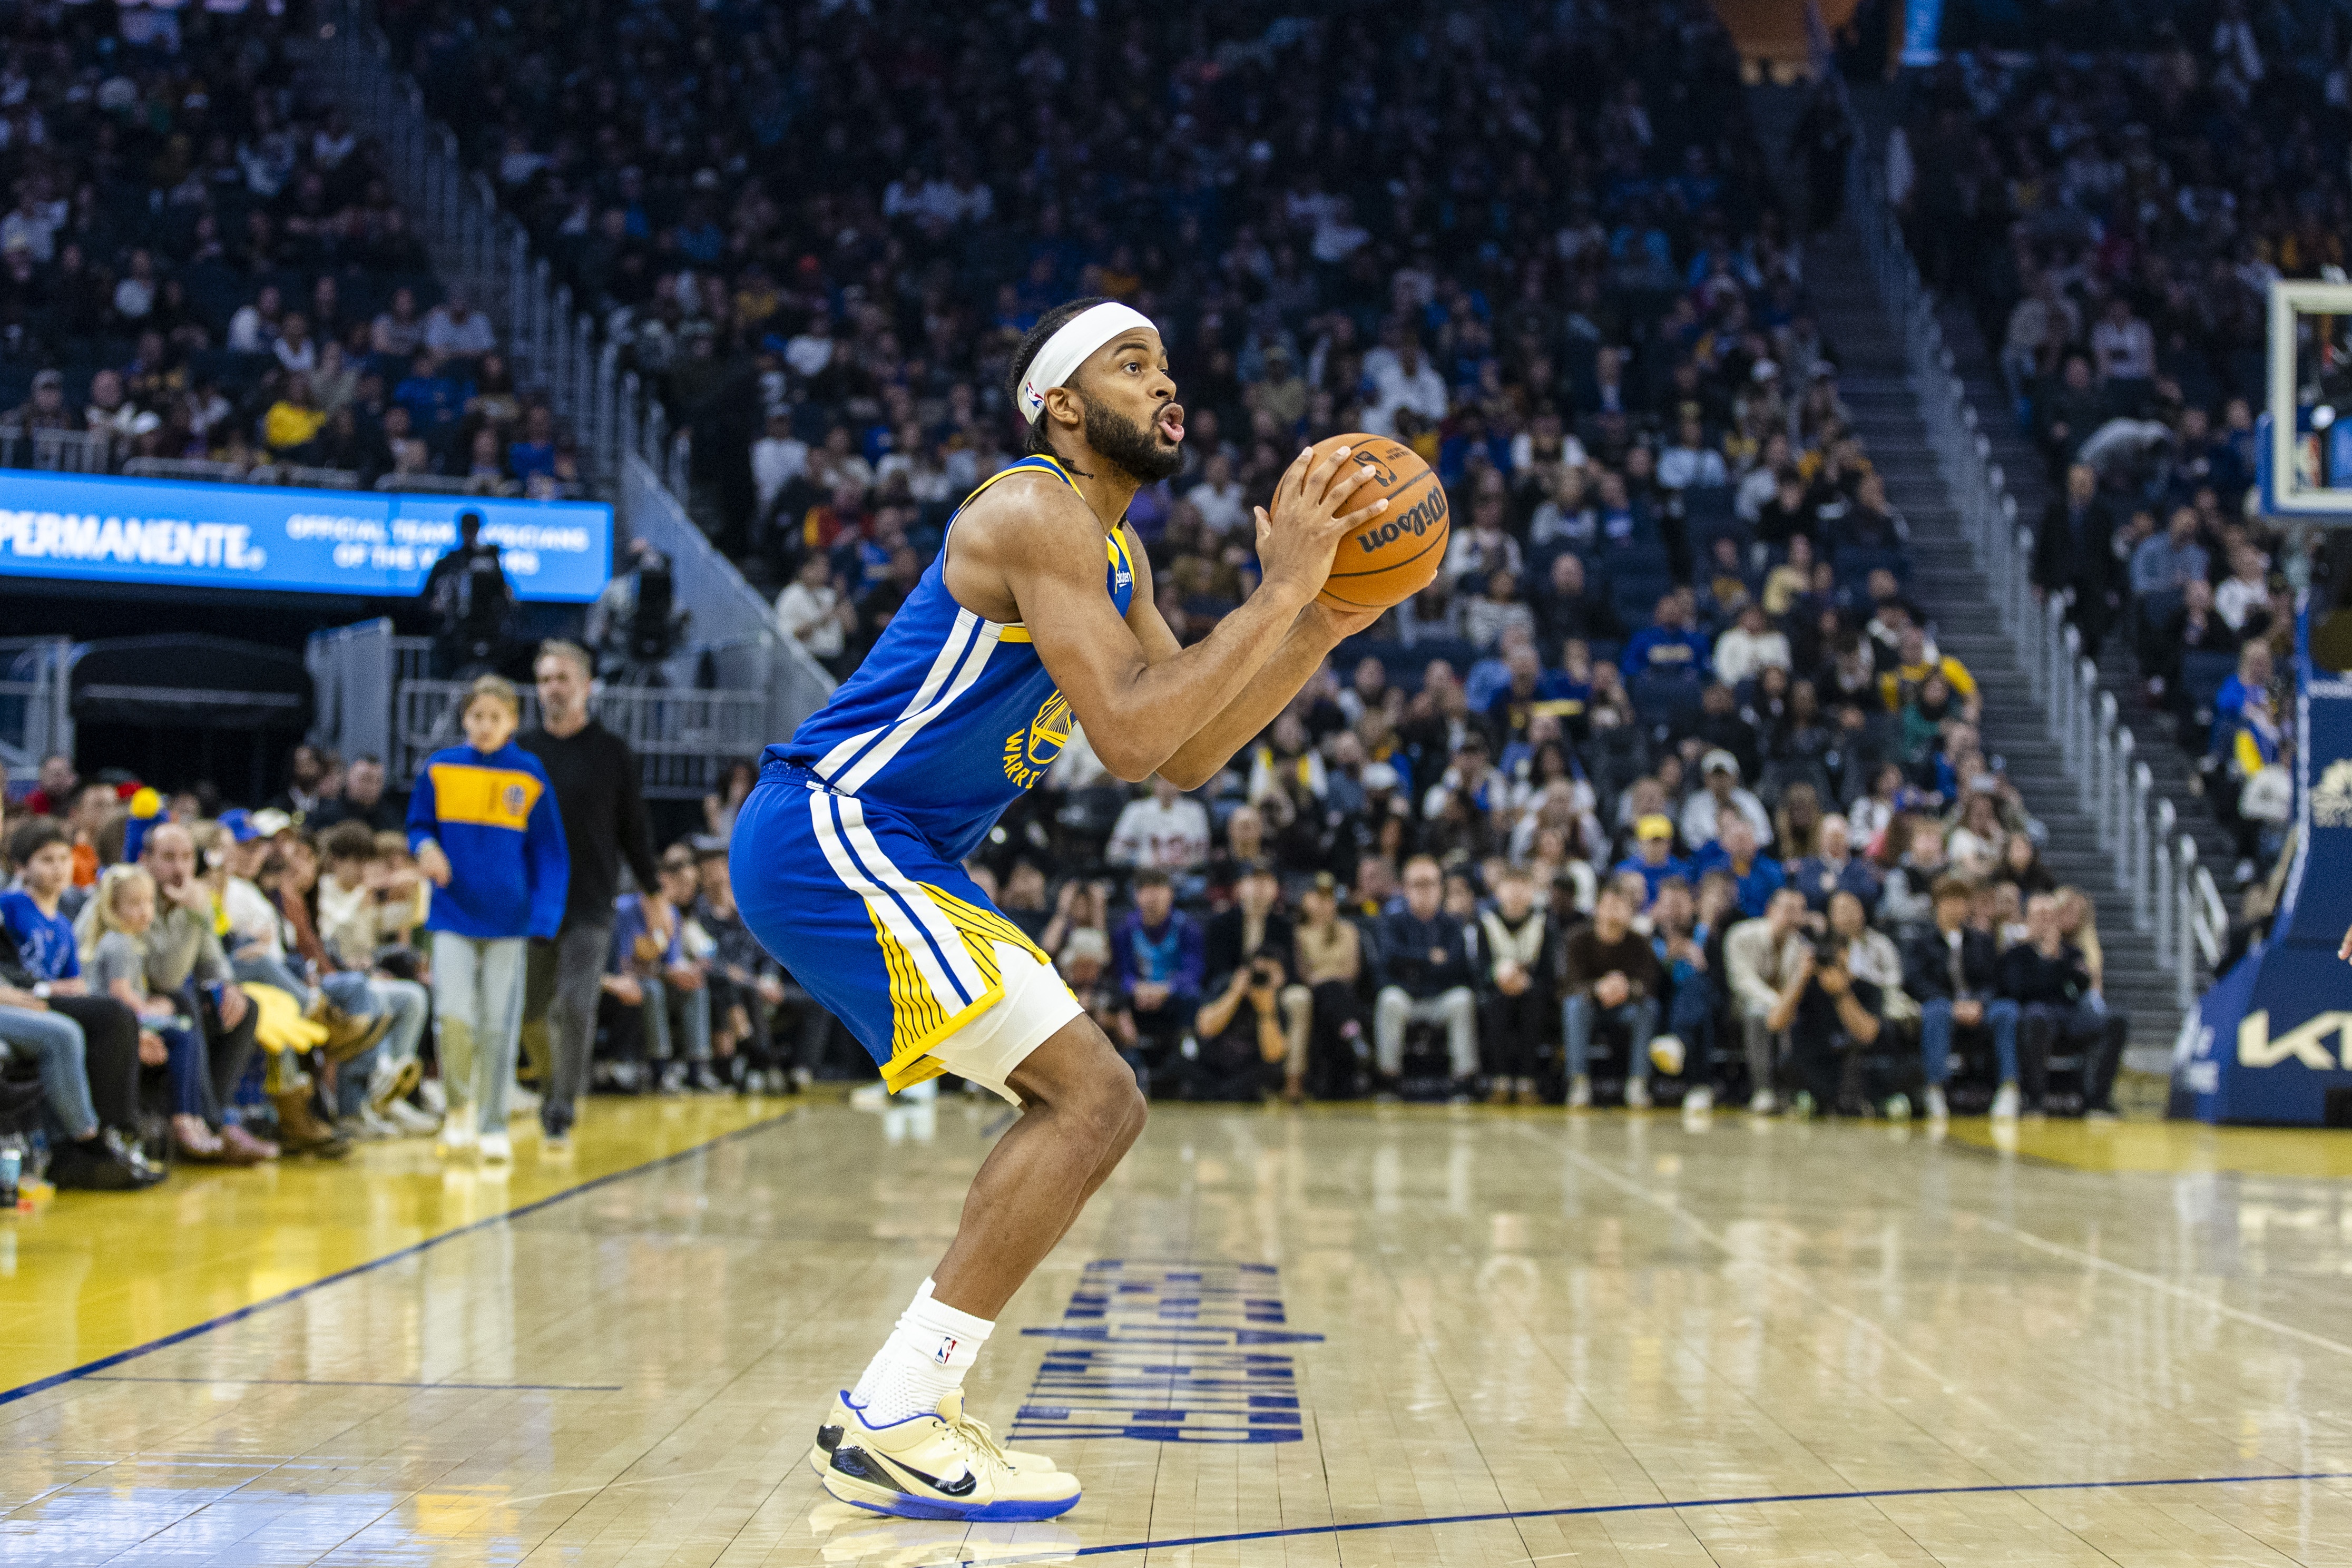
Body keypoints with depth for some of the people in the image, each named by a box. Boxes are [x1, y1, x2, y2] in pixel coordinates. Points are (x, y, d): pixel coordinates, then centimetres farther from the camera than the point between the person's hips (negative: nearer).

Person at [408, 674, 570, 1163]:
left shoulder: (530, 776, -2)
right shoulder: (440, 768, 0)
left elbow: (548, 852, 1)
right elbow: (420, 824, 12)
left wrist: (544, 916, -8)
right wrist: (426, 847, -12)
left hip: (508, 919, 0)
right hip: (454, 915, 0)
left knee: (498, 1025, 4)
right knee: (454, 1016, -11)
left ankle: (493, 1127, 16)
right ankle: (460, 1108, 12)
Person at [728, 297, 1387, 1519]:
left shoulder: (1113, 554, 18)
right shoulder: (1036, 514, -15)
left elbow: (1187, 755, 17)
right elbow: (1130, 736, -25)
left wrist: (1322, 632, 6)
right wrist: (1277, 592, -20)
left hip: (894, 855, 11)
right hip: (827, 831, -11)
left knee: (1091, 1100, 13)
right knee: (1087, 1095, -16)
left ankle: (901, 1409, 11)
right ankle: (886, 1424, -15)